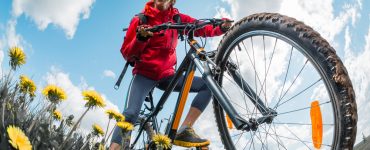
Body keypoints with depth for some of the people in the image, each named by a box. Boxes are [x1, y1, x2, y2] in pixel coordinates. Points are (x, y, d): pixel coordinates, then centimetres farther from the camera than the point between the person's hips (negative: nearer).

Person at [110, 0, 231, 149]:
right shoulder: (141, 19, -3)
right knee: (132, 112, -26)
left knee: (207, 85, -13)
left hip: (166, 74, 4)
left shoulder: (176, 18, 5)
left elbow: (201, 28, -5)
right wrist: (141, 38, -24)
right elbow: (127, 54, -5)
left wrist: (222, 27, -25)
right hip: (145, 74, -3)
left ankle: (185, 131, -15)